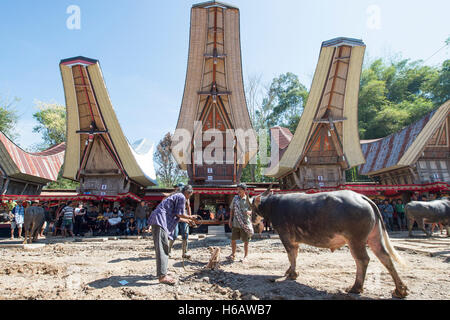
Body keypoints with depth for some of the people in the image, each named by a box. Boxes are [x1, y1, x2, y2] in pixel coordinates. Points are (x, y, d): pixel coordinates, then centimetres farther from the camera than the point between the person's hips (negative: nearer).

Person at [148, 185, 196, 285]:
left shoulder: (176, 196, 28)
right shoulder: (181, 197, -3)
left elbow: (175, 216, 34)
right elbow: (179, 214, -7)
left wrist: (187, 221, 42)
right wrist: (190, 217, 9)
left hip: (157, 221, 11)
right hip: (160, 221, -11)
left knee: (163, 248, 15)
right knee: (162, 248, -14)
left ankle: (162, 272, 23)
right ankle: (162, 276, -17)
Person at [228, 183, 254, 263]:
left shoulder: (248, 200, -4)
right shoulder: (235, 198, 6)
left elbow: (252, 210, -2)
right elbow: (232, 210, 13)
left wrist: (249, 212, -24)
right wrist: (230, 220, 9)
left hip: (245, 223, -3)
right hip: (235, 223, 3)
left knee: (245, 241, 5)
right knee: (233, 239, 9)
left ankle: (245, 256, 19)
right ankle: (233, 254, 27)